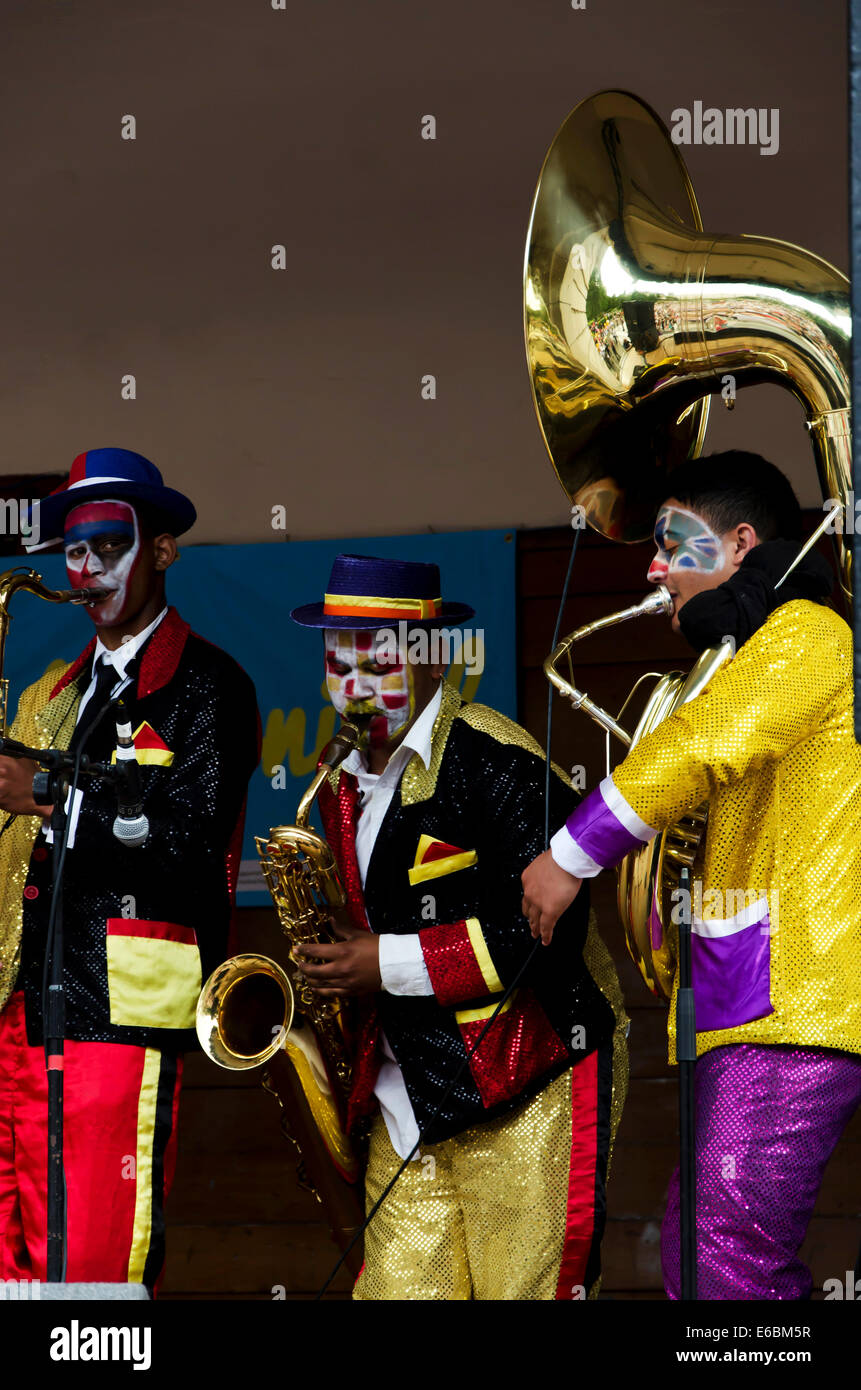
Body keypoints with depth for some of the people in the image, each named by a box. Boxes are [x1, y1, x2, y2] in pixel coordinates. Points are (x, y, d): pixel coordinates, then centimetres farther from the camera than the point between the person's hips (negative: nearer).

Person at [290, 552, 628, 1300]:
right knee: (397, 1289, 4)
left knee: (524, 1288, -6)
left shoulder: (494, 760, -11)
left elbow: (549, 924, -19)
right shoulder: (345, 789, 14)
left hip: (530, 1093, -7)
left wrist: (392, 964, -17)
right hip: (407, 1101, 7)